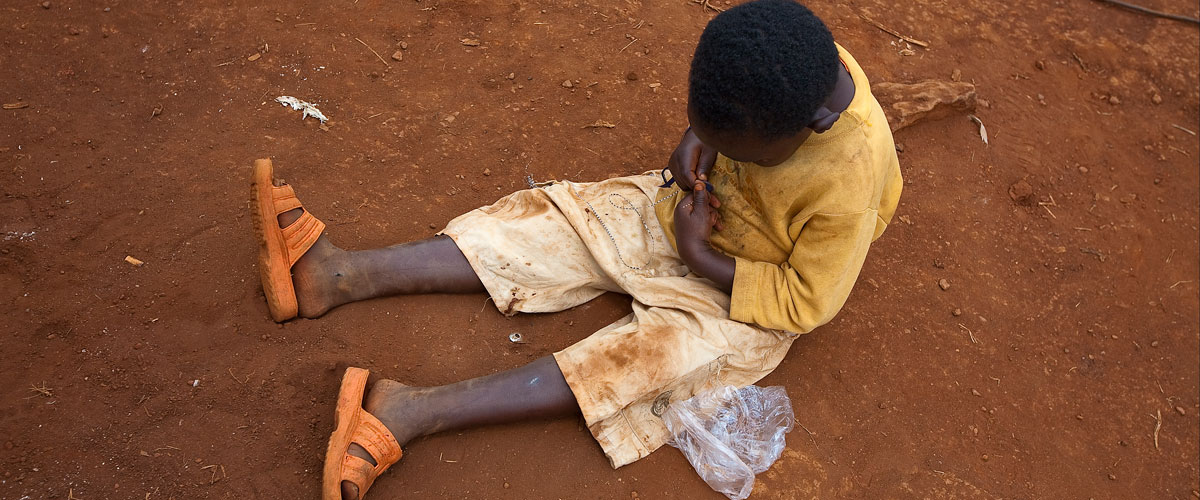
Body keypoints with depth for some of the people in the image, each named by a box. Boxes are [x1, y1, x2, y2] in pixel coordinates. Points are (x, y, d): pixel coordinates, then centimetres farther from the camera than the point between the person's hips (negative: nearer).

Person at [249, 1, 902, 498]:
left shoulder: (848, 186, -34)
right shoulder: (787, 64, -20)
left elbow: (805, 302, -22)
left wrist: (698, 256, -21)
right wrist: (698, 141, -16)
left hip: (746, 293, -5)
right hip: (690, 208, 6)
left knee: (641, 356, -28)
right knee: (549, 221, -7)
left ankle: (411, 412, -34)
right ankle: (342, 277, -11)